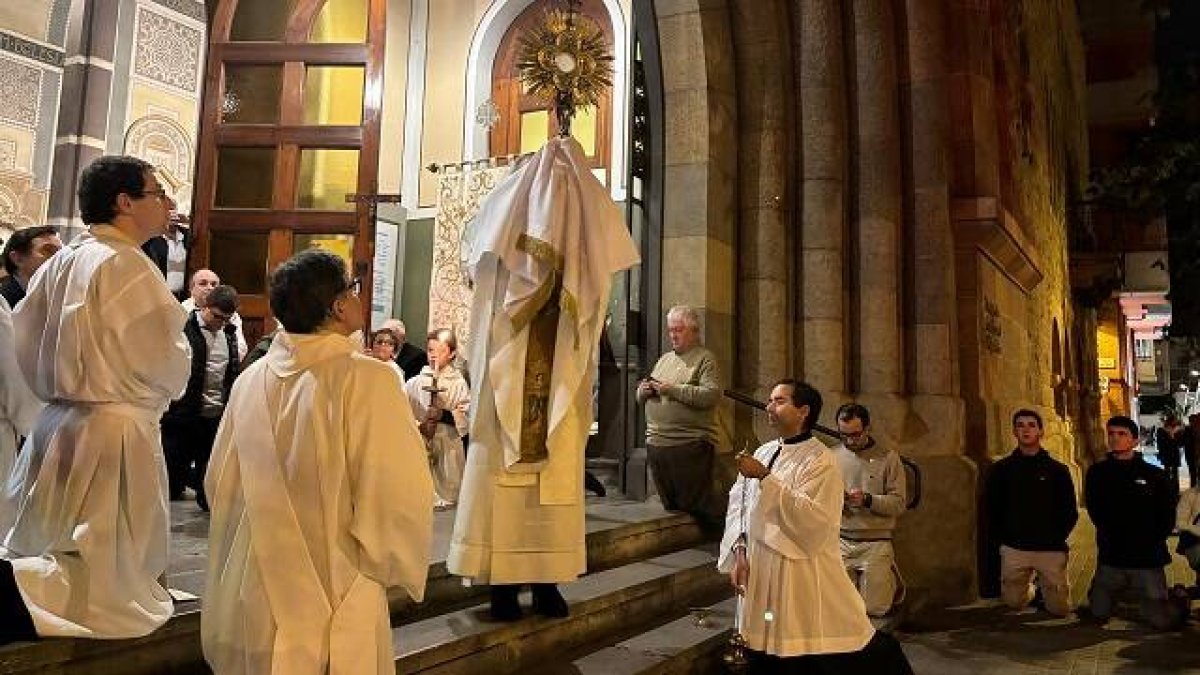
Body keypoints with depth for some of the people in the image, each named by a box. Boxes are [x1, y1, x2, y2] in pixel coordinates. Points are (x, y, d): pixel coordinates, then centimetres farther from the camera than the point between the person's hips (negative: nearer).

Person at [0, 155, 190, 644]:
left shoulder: (56, 266, 9)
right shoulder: (126, 265, -14)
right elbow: (166, 363, -13)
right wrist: (157, 393, 8)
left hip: (57, 423, 8)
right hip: (114, 432, -8)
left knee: (50, 553, 21)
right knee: (109, 571, 1)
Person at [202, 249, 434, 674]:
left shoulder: (251, 380, -2)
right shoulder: (366, 378, -19)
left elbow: (220, 486, 8)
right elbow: (398, 496, -21)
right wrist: (400, 570, -2)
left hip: (253, 597, 5)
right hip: (334, 599, -5)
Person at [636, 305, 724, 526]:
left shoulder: (705, 359, -2)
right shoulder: (664, 359, 20)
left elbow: (711, 395, -18)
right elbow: (640, 398, 25)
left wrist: (673, 389, -17)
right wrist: (644, 390, 1)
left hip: (690, 445, -7)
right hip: (656, 443, 7)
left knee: (696, 506, -2)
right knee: (670, 507, 14)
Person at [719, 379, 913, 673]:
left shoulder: (821, 461, -12)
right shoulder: (763, 452, 7)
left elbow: (815, 520, -23)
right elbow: (737, 506, 9)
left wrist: (766, 478, -23)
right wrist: (738, 552, -4)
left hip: (804, 578, -6)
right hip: (760, 576, 6)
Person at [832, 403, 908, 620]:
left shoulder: (888, 458, -2)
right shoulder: (832, 457, 4)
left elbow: (899, 504, -6)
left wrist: (867, 500, -19)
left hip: (876, 543, -2)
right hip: (841, 542, 2)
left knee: (875, 609, 1)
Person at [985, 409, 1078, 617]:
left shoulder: (1058, 469, 3)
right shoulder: (1001, 469, 3)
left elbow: (1070, 512, 5)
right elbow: (992, 509, 6)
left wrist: (1057, 538, -3)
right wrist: (1001, 538, -1)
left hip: (1051, 550, 0)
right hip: (1013, 549, 1)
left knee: (1060, 608, 2)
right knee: (1014, 603, 8)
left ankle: (1045, 589, 33)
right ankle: (1031, 590, 39)